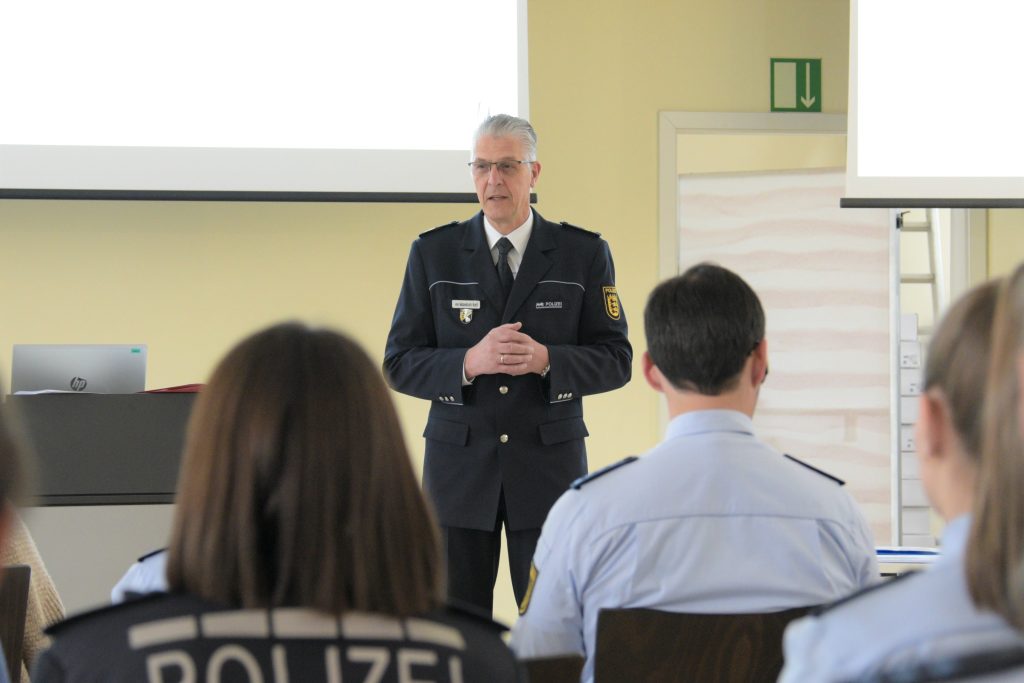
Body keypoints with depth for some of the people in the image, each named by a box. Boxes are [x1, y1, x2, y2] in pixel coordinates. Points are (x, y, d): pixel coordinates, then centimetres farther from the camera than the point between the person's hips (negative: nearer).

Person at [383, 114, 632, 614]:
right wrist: (470, 363, -17)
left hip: (549, 463, -1)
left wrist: (546, 360, -17)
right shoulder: (433, 253, 5)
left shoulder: (584, 254, 4)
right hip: (459, 465, 1)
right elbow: (399, 363, 2)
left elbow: (616, 361, 2)